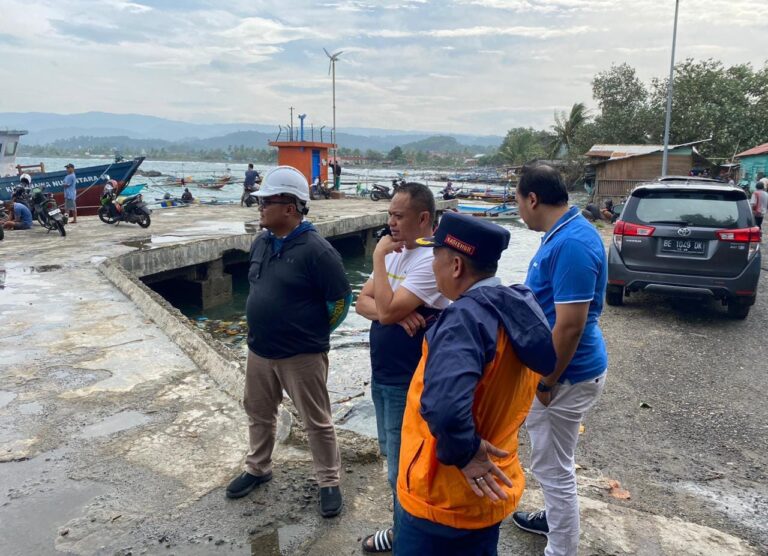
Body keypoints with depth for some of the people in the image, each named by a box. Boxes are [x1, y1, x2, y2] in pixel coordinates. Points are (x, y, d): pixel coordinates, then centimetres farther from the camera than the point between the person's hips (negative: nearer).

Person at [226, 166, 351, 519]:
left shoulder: (315, 250, -20)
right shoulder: (260, 243, 3)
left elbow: (341, 300, -14)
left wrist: (312, 334, -2)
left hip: (302, 356, -7)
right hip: (259, 351, 7)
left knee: (316, 421, 8)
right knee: (259, 413, 22)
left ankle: (329, 482, 24)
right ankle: (258, 468, 43)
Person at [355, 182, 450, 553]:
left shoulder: (431, 260, -23)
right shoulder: (396, 253, 5)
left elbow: (386, 310, -28)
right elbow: (363, 303, 2)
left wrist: (378, 257, -20)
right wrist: (395, 312, -18)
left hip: (409, 383, -9)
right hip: (382, 375, 9)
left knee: (402, 465, 8)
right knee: (391, 453, 25)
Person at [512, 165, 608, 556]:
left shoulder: (571, 244, -27)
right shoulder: (563, 234, 6)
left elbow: (570, 325, -28)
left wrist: (545, 383, -19)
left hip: (565, 376, -10)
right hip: (554, 367, 10)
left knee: (552, 467, 6)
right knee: (551, 461, 27)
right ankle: (554, 519, 47)